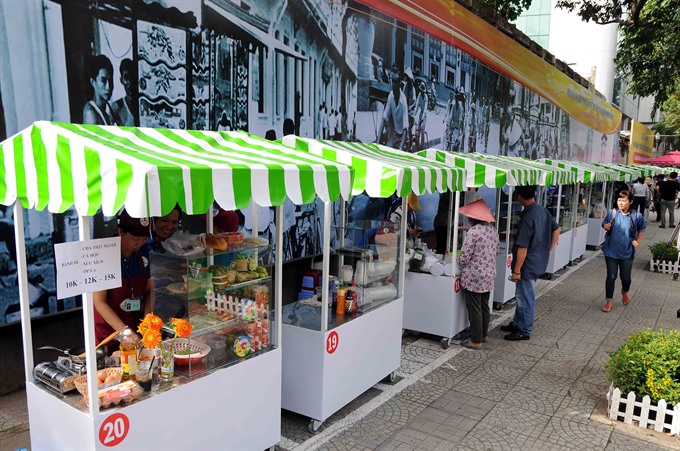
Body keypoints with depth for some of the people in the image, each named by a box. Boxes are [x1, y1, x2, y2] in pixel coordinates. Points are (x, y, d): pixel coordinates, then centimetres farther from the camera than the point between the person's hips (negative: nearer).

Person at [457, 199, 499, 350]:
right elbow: (496, 252, 14)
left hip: (474, 277, -8)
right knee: (484, 306, 19)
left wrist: (459, 267, 1)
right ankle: (484, 335, 32)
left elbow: (465, 257, -18)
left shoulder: (473, 232, -19)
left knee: (474, 309, 2)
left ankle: (476, 341, 10)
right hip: (489, 275, 8)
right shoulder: (493, 230, 5)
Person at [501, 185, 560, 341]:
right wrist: (548, 251, 19)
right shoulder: (543, 211, 1)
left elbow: (522, 248, -24)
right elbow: (556, 230, 14)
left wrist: (516, 271, -18)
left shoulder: (527, 218, -26)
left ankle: (524, 331, 18)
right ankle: (517, 324, 34)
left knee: (525, 299, 5)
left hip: (528, 265, -9)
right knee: (522, 295, 21)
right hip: (539, 262, 9)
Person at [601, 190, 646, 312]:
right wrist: (606, 226, -16)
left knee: (626, 277, 11)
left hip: (627, 252, 0)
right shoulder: (612, 213, -9)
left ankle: (625, 292, 45)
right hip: (611, 251, 0)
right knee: (611, 277, 2)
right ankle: (609, 302, 16)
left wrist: (637, 241, 7)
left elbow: (642, 228, 11)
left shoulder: (637, 216, -8)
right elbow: (604, 224, 7)